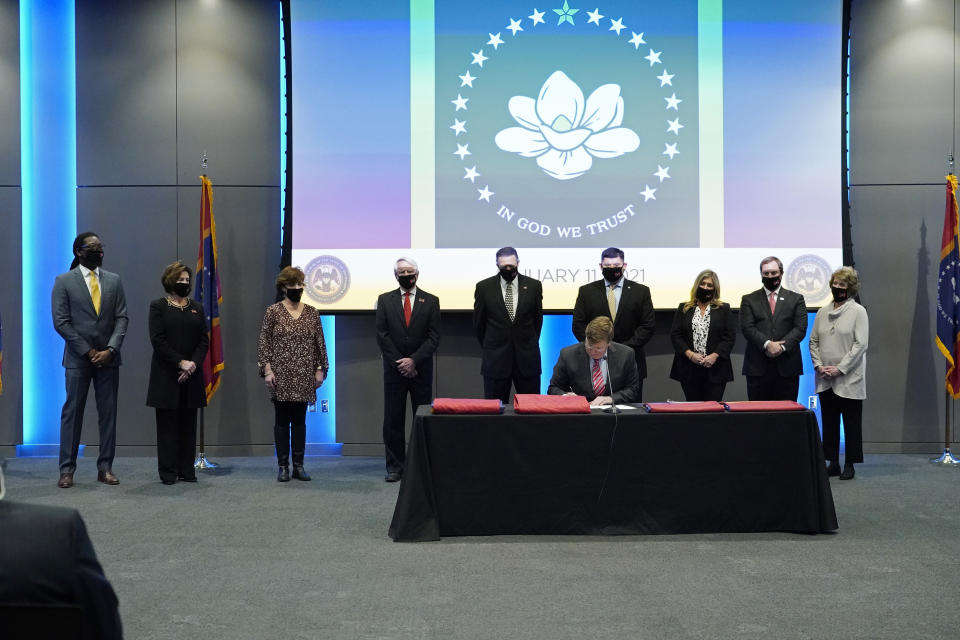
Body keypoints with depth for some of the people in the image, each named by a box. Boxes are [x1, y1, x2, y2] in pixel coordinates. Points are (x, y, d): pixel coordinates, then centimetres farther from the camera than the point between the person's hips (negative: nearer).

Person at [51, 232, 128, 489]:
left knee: (108, 413, 4)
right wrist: (88, 351, -10)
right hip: (78, 358, -3)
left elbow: (121, 318, 4)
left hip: (108, 358, 3)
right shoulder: (64, 281, 0)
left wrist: (111, 349, -10)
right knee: (72, 412, 1)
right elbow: (61, 322, -5)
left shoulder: (114, 280, 9)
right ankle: (67, 469, 6)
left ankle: (105, 468, 11)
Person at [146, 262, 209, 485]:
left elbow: (204, 340, 6)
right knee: (167, 423, 0)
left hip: (191, 375, 4)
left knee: (188, 423, 5)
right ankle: (168, 472, 6)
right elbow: (158, 340, -9)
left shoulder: (196, 308, 12)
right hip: (166, 375, -4)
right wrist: (180, 362, -15)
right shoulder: (158, 306, 0)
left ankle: (187, 469, 11)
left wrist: (194, 363, -10)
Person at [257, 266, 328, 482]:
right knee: (282, 420, 3)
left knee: (300, 420, 7)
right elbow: (264, 342, -2)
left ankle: (299, 465, 13)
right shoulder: (273, 311, -1)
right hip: (281, 376, -3)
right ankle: (283, 466, 9)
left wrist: (320, 369, 4)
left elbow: (320, 343, 10)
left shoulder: (311, 312, 8)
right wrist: (267, 369, -10)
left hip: (304, 376, 3)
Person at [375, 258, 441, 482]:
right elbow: (382, 335, 1)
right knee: (393, 419, 2)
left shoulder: (430, 301, 5)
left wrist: (414, 360, -11)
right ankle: (395, 466, 9)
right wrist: (399, 363, -6)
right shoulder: (385, 300, 7)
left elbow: (434, 337, -1)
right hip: (394, 369, 1)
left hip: (421, 369, 0)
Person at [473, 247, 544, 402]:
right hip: (495, 359, -1)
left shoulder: (533, 285, 2)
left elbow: (538, 318, 12)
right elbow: (478, 322, 9)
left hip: (527, 359, 1)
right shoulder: (484, 287, -1)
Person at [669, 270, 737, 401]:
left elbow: (730, 336, 1)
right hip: (689, 369, 1)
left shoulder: (723, 309, 8)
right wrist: (690, 354, -10)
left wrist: (715, 355, -12)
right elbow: (675, 335, 4)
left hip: (715, 370, -1)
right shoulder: (684, 309, 10)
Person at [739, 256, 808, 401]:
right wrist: (767, 344, -16)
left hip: (787, 367, 1)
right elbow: (747, 328, -1)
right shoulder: (749, 300, 11)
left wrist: (782, 346, -13)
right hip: (758, 366, 0)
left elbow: (800, 328, 2)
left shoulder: (796, 299, 12)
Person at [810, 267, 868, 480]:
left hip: (849, 379, -5)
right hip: (826, 380, 5)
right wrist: (819, 365, -2)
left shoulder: (858, 311, -4)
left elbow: (860, 344, -9)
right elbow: (813, 341, 13)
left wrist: (840, 368, -14)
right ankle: (833, 463, 15)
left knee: (851, 422, 2)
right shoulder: (822, 312, 11)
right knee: (829, 421, 8)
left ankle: (849, 465, 9)